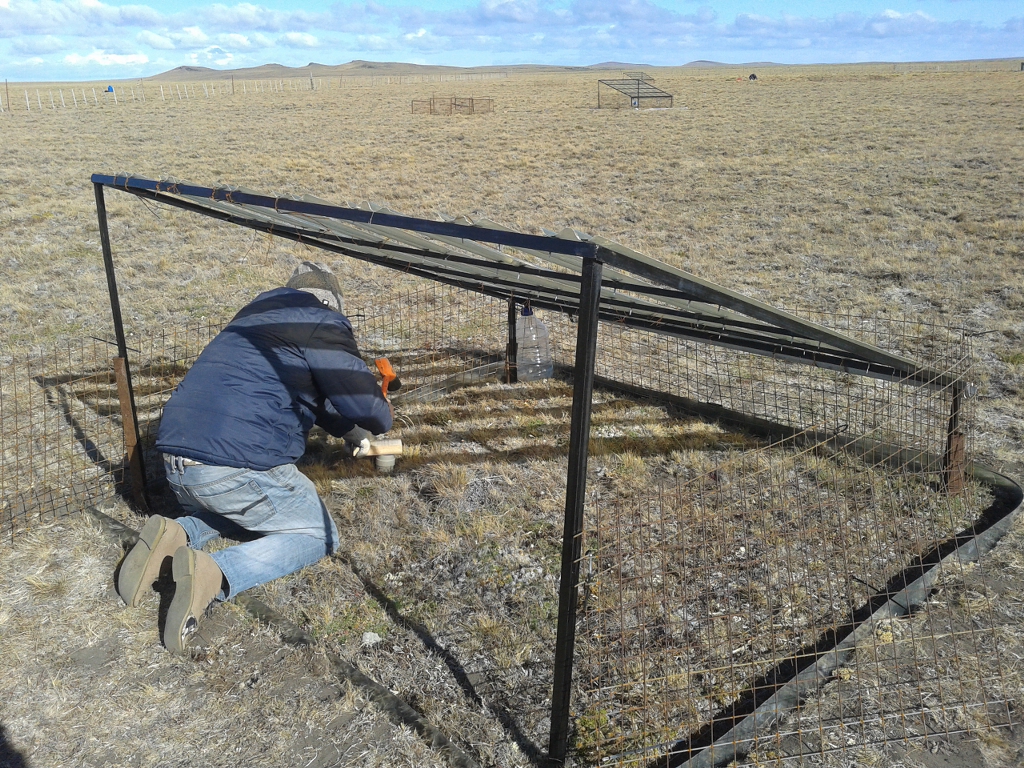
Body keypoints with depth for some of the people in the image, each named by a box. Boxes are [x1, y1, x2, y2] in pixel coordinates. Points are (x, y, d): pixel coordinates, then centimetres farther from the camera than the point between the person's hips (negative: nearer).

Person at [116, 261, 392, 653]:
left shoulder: (258, 312, 22)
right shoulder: (323, 324, -3)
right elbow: (369, 410, -8)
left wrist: (351, 431, 39)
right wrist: (382, 417, 15)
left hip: (175, 462, 8)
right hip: (238, 467, -8)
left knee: (234, 512, 35)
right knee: (316, 535, 11)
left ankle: (175, 535, 4)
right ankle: (214, 573, -13)